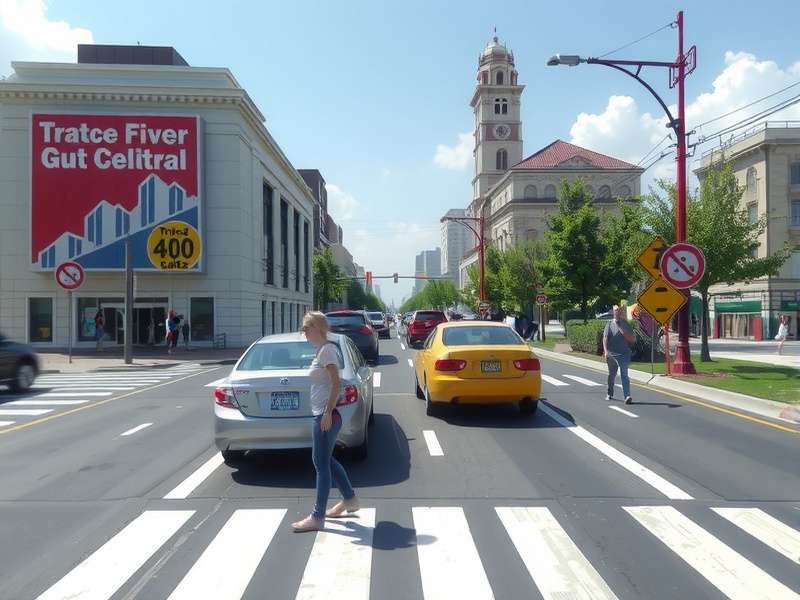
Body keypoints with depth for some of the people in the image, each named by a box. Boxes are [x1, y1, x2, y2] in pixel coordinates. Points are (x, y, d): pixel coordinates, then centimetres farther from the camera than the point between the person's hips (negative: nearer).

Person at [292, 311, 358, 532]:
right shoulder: (321, 349, 14)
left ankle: (317, 517, 5)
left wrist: (328, 413, -23)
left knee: (321, 463, -3)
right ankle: (349, 499, 31)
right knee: (325, 460, 19)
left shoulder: (327, 350, -14)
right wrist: (325, 413, 17)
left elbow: (336, 383, -21)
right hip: (322, 413, 10)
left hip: (326, 415, -10)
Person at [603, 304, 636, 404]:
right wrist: (605, 351, -14)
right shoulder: (610, 324, 4)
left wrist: (623, 332, -12)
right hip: (611, 354, 1)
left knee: (624, 375, -13)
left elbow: (633, 339, 4)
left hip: (623, 354, -1)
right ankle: (610, 394, 32)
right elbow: (605, 338, -2)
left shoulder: (626, 325, 6)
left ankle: (627, 396, -22)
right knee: (611, 375, 15)